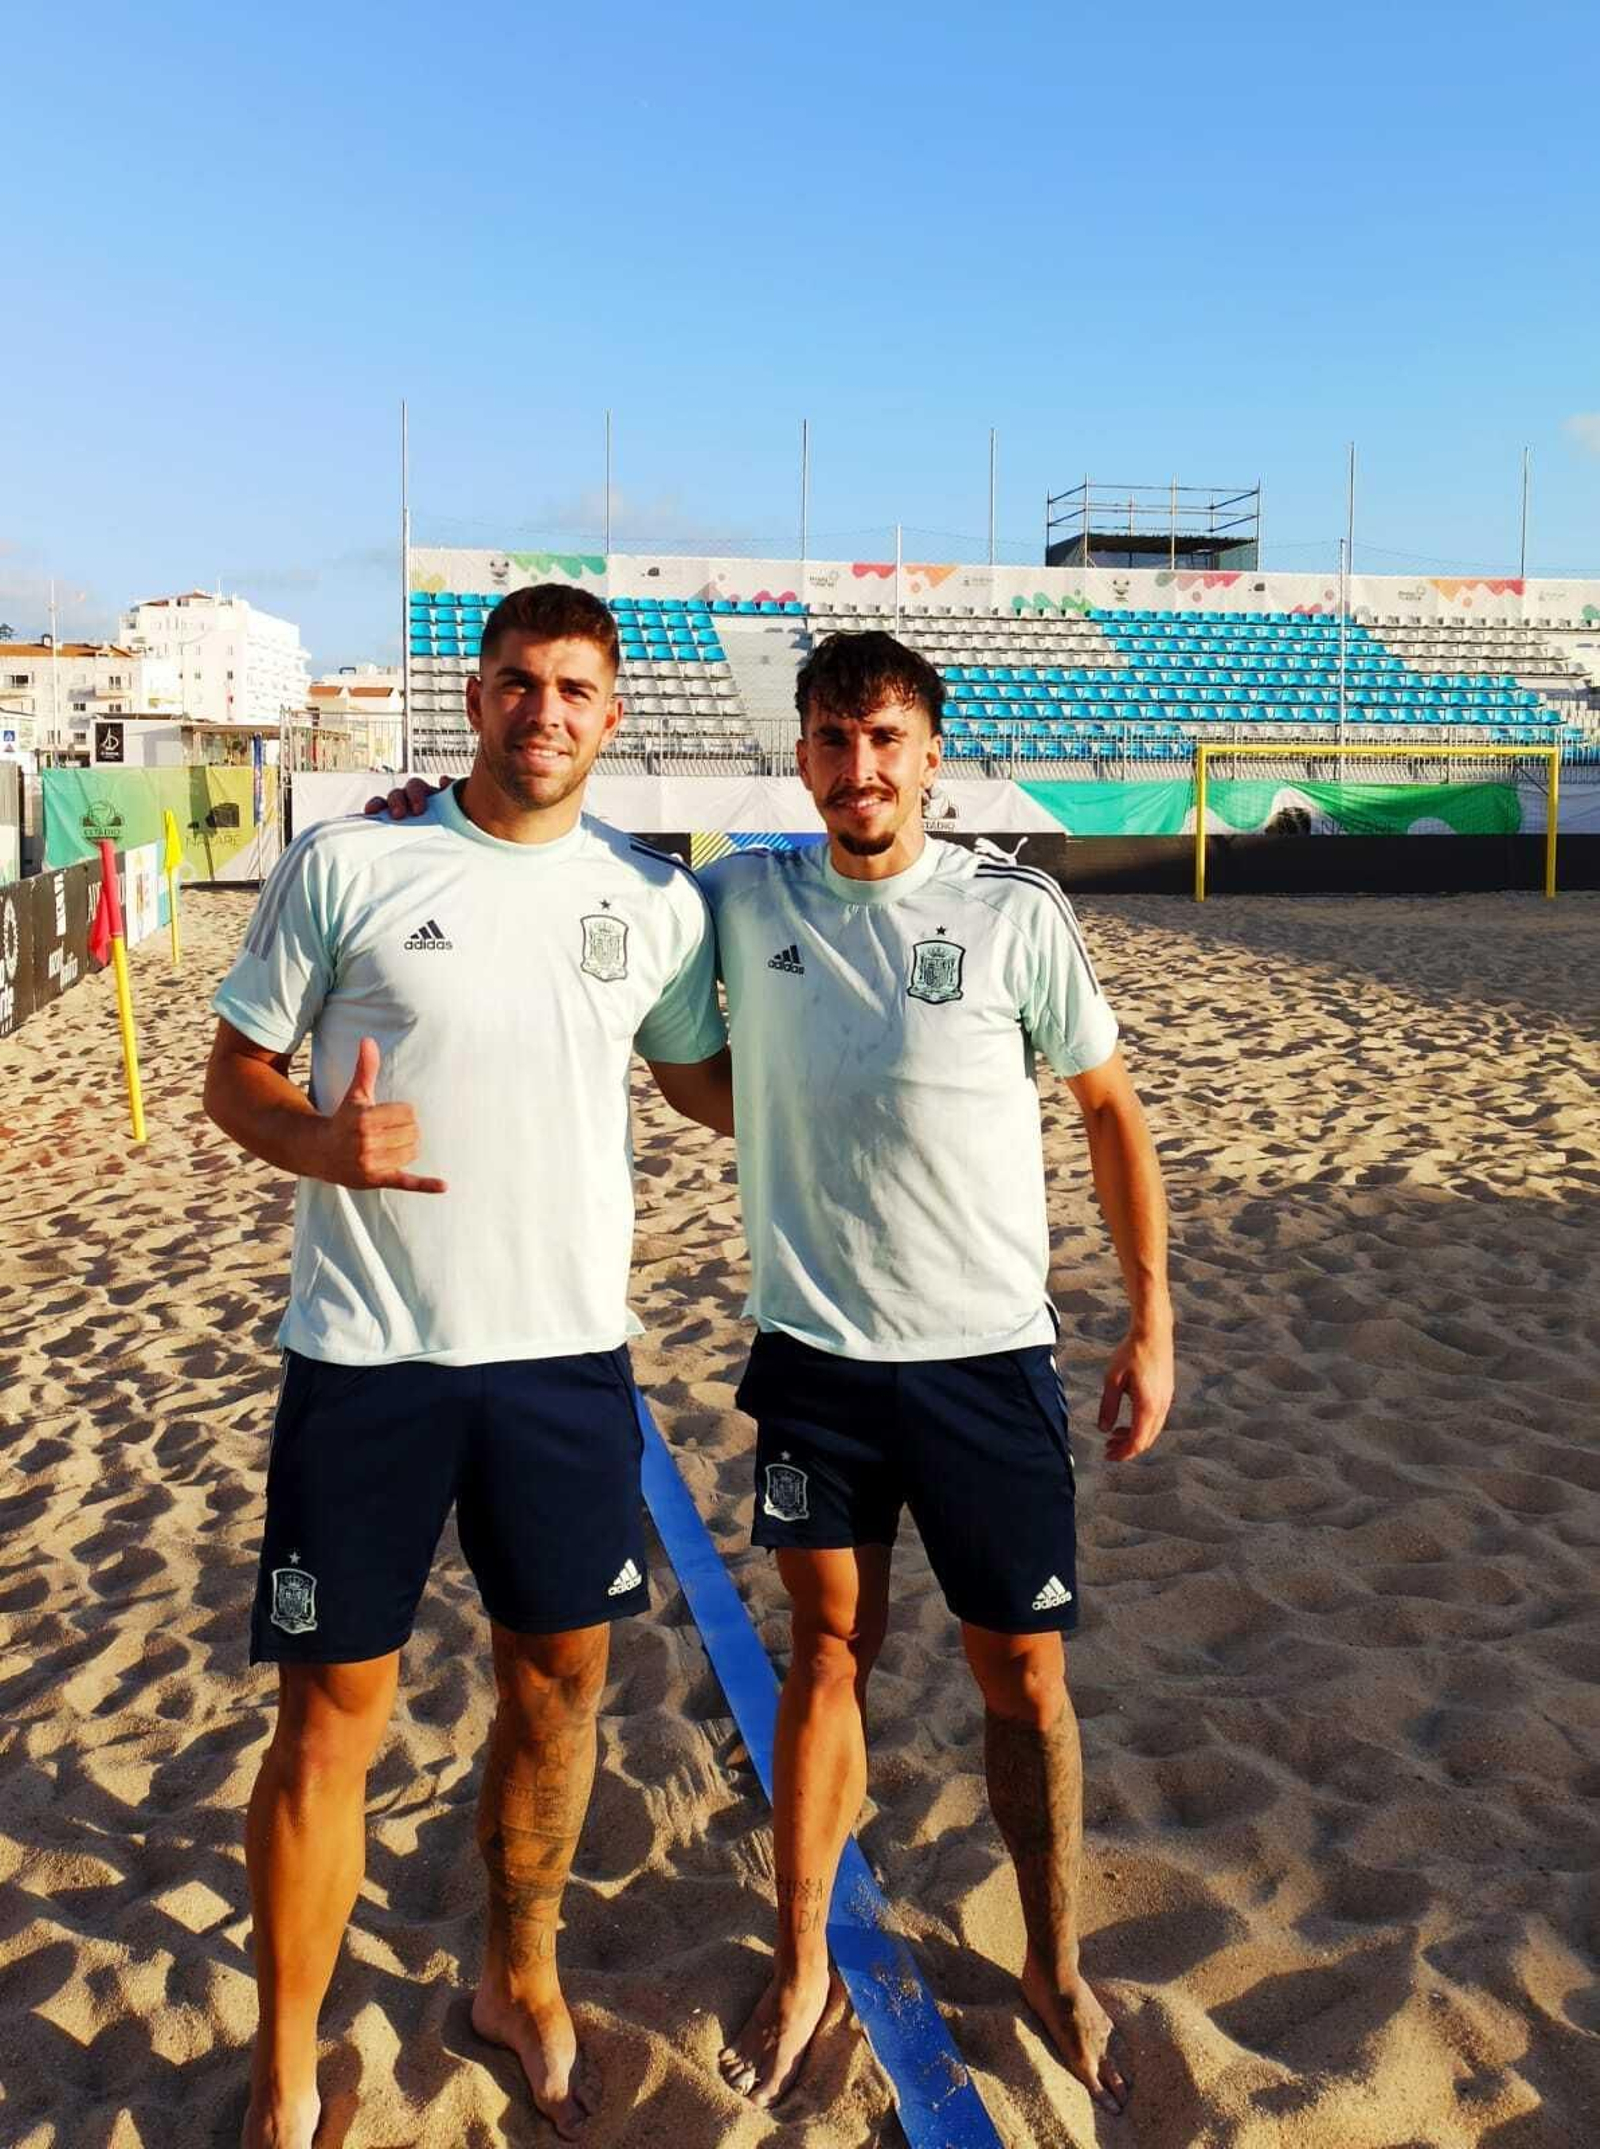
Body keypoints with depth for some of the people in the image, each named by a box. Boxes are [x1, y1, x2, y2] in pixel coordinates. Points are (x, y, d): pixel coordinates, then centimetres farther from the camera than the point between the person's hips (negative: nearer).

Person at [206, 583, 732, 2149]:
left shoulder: (655, 900, 4)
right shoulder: (344, 865, -5)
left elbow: (703, 1079, 18)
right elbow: (235, 1077, 0)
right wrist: (323, 1143, -21)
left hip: (571, 1354, 3)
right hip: (367, 1359, -3)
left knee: (559, 1681, 15)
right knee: (330, 1722, 5)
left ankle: (520, 1982, 41)